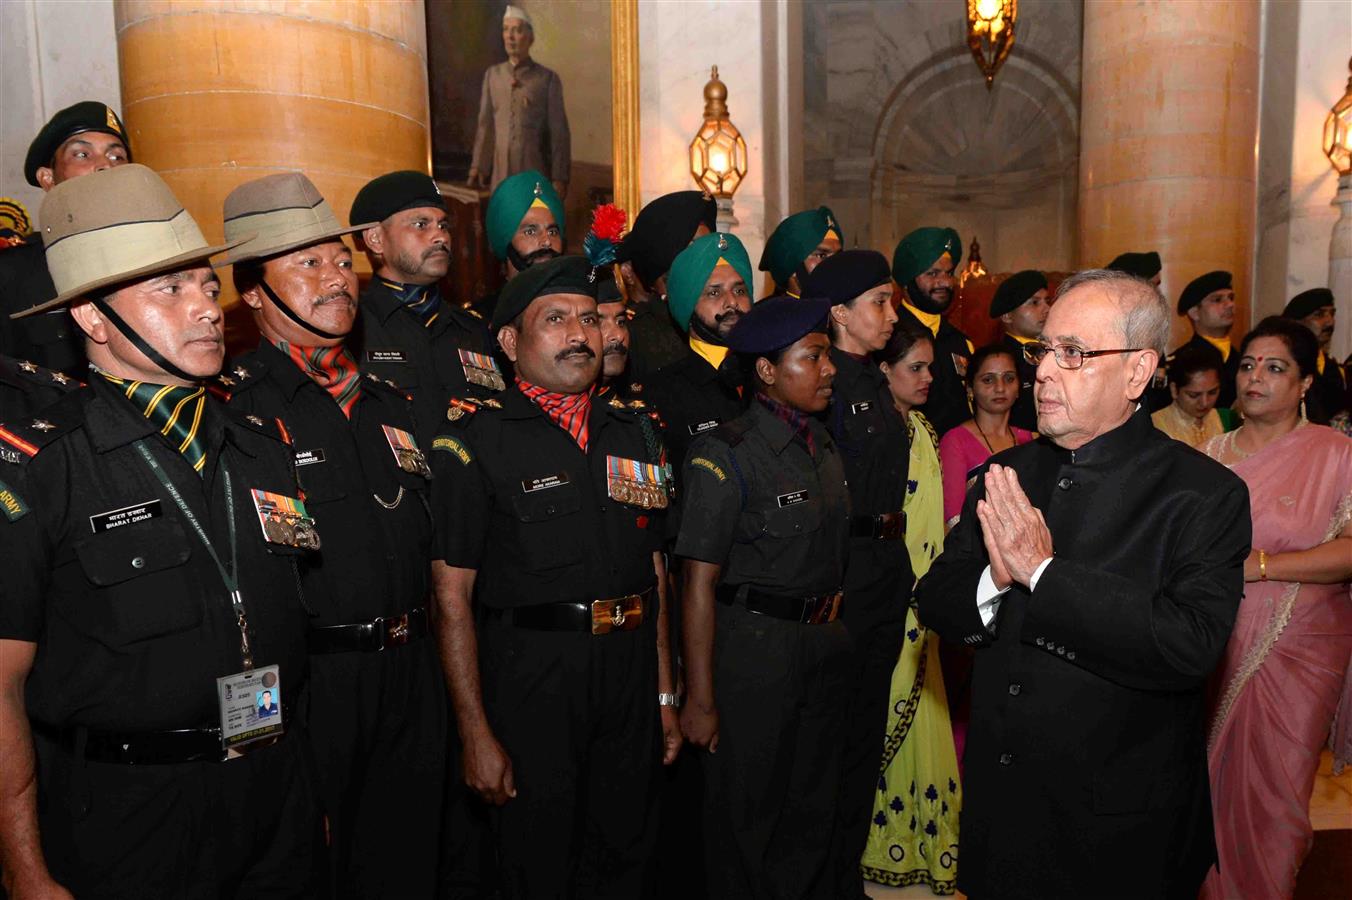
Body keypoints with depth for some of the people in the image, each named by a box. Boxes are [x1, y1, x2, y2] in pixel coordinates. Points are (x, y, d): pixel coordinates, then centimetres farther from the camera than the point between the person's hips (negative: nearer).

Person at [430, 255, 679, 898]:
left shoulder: (635, 432, 9)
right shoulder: (475, 442, -7)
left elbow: (656, 572, 12)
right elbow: (452, 597, -9)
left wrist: (665, 696, 11)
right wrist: (476, 734, -12)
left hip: (631, 681, 5)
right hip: (531, 682, -4)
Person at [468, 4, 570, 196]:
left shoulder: (547, 78, -1)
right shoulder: (492, 75, 9)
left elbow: (559, 132, -2)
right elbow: (485, 125, 12)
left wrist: (559, 178, -6)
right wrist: (478, 166, 7)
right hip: (502, 174, 3)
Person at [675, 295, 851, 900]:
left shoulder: (824, 446, 8)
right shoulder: (726, 454, -15)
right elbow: (699, 582, -17)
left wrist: (830, 616, 11)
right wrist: (699, 699, -18)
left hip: (824, 644, 7)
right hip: (751, 647, -7)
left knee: (816, 809, 19)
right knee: (746, 816, 9)